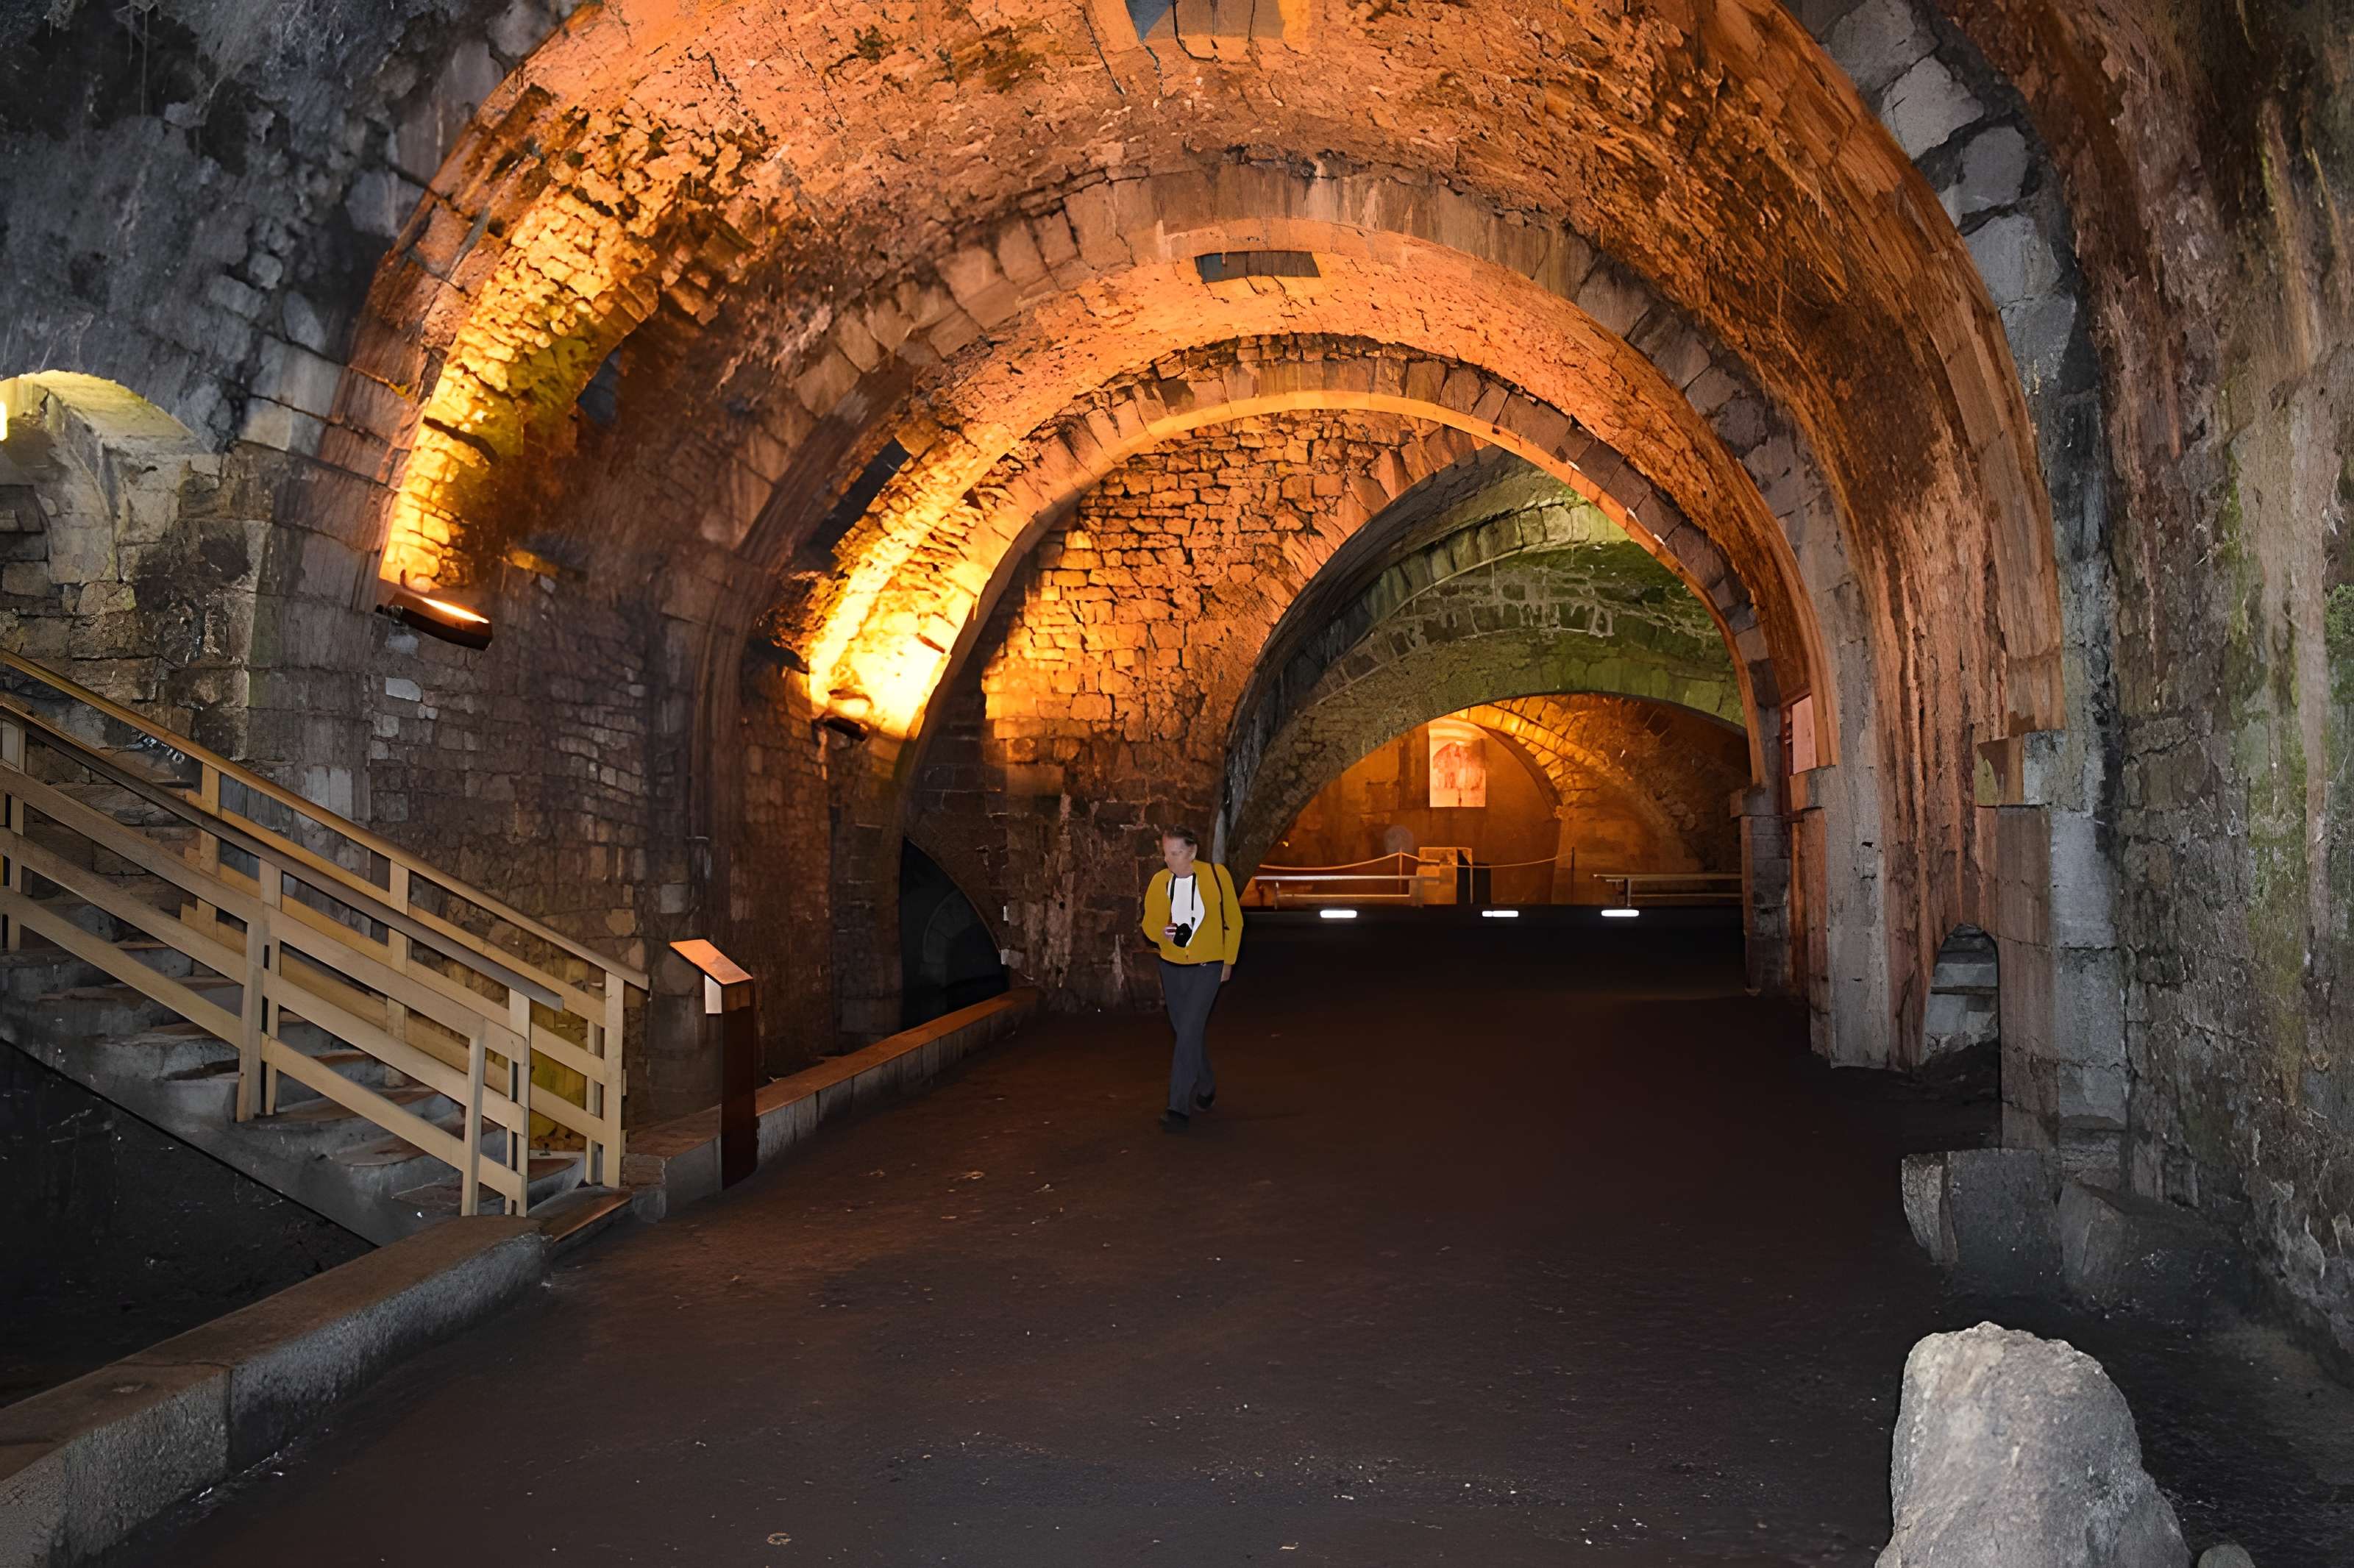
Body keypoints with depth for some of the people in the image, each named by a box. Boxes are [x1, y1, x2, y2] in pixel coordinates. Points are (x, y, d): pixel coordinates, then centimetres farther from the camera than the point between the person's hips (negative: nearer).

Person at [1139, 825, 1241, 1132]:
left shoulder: (1216, 876, -11)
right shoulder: (1160, 881, -6)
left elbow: (1233, 921, 1)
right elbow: (1149, 923, 3)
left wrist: (1228, 961, 4)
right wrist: (1161, 932, -20)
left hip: (1207, 968, -4)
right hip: (1172, 968, 4)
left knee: (1189, 1032, -15)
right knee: (1188, 1033, 16)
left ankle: (1180, 1107, -12)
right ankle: (1206, 1087, 40)